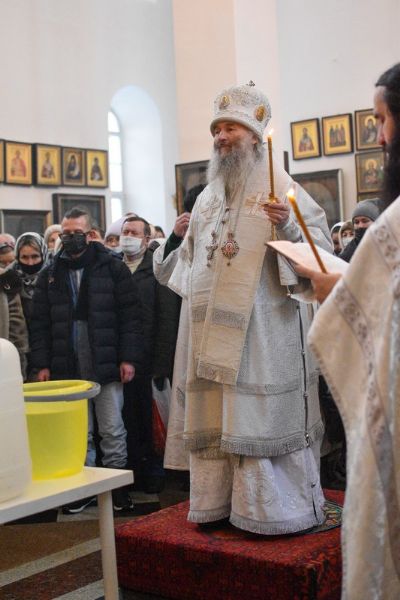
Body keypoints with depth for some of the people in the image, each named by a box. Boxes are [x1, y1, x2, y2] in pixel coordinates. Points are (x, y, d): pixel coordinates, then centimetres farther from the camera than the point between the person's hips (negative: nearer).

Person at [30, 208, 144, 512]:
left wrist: (128, 357, -9)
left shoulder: (113, 268, 2)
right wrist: (43, 363, 1)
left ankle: (117, 485, 16)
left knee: (113, 430, 4)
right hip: (67, 369, 3)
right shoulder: (50, 275, 10)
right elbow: (40, 324, 9)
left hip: (106, 365, -2)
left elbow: (130, 316, -2)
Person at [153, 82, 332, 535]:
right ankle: (220, 501, 22)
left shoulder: (279, 186, -2)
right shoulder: (207, 197, 18)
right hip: (213, 332, 7)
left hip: (263, 326, -6)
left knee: (264, 415, -2)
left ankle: (278, 510, 10)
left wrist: (288, 226, -26)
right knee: (215, 417, 10)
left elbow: (321, 240, -11)